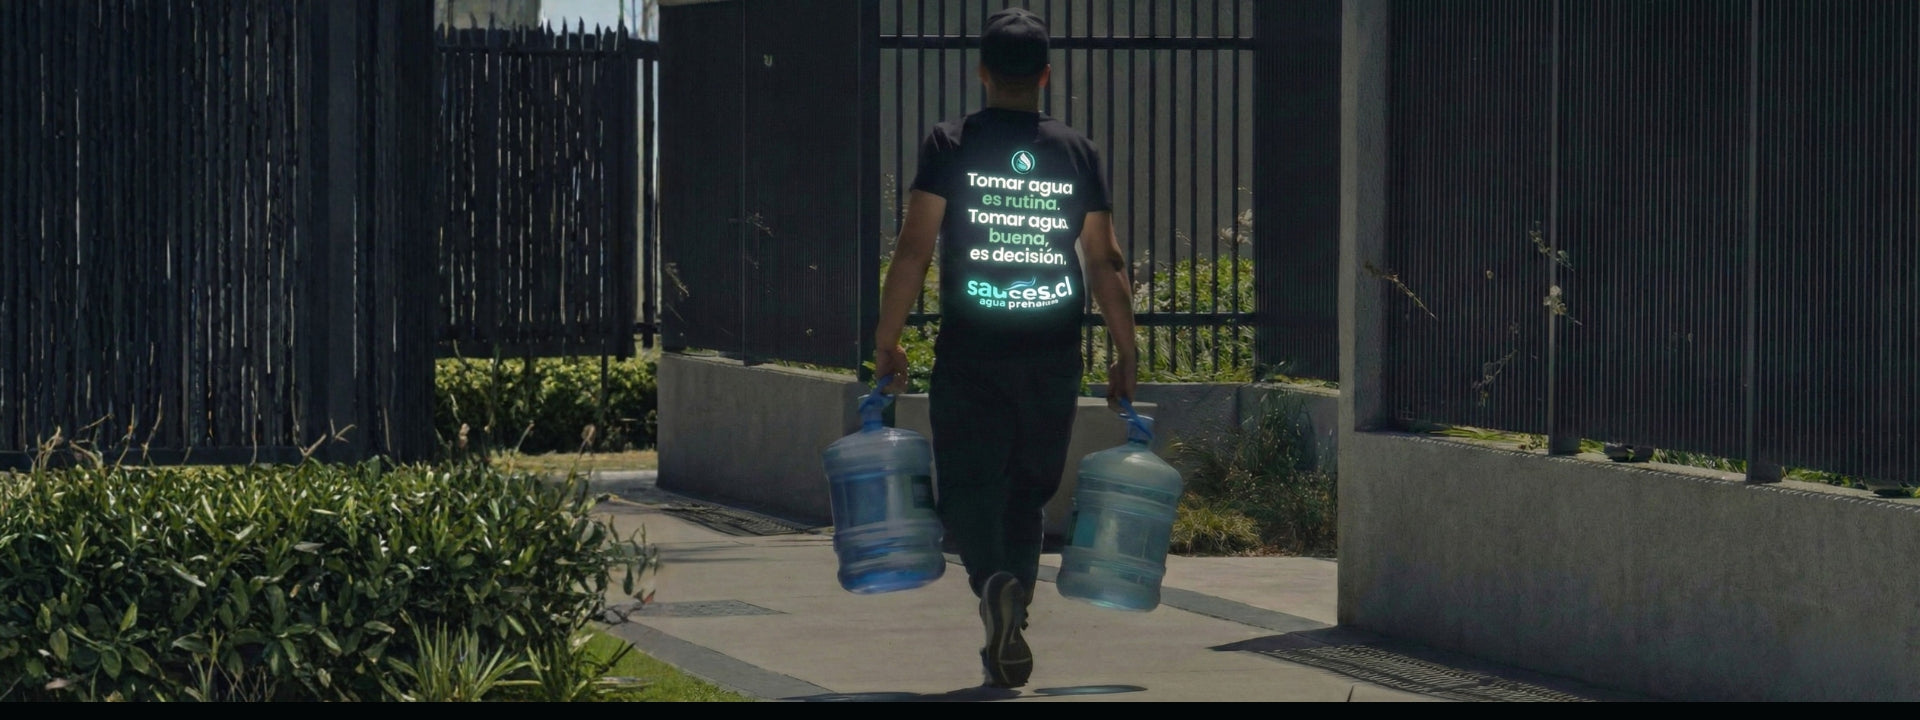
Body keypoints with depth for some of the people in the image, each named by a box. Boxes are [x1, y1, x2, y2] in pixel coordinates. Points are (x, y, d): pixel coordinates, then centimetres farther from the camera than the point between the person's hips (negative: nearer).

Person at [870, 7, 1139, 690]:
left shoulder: (950, 145, -1)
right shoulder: (1078, 153, 5)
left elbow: (913, 249, -6)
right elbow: (1106, 263, 4)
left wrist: (886, 344, 1)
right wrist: (1126, 357, 11)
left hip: (970, 357, -2)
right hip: (1053, 359, 2)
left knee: (968, 491, 1)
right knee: (1027, 495, 14)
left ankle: (995, 583, -28)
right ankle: (1005, 639, 15)